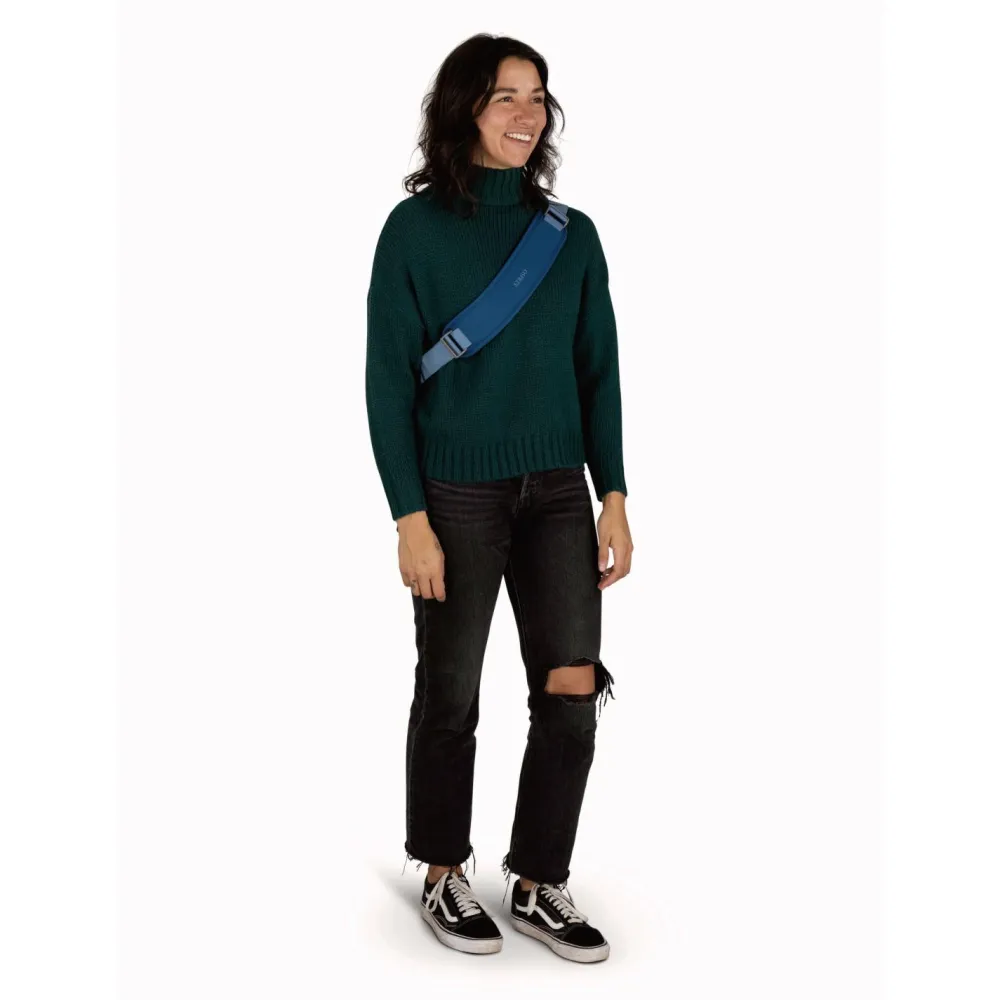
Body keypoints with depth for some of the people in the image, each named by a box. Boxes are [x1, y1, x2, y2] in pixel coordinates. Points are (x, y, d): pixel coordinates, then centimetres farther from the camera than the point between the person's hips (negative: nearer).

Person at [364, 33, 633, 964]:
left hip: (557, 494, 4)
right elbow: (388, 382, -6)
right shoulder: (416, 228, -4)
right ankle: (443, 879, 27)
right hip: (457, 496, -3)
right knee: (450, 698, 8)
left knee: (573, 694, 0)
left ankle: (538, 886, 17)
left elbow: (598, 373, 9)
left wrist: (614, 496, 2)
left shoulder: (572, 234, 7)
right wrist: (409, 518, -11)